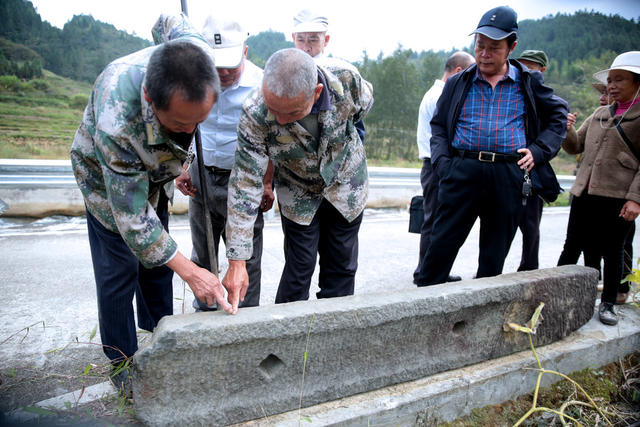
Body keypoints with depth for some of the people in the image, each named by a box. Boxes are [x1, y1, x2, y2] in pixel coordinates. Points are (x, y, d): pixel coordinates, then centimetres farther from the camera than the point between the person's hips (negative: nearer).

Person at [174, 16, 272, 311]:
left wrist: (267, 182, -9)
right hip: (201, 176, 4)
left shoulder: (261, 85, -13)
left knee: (246, 257, 4)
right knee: (202, 254, 17)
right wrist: (183, 168, 9)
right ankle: (203, 312, 36)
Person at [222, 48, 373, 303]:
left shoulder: (347, 80, -30)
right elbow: (245, 184, -29)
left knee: (342, 268, 10)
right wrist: (237, 263, -31)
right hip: (297, 196, -1)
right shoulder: (255, 115, -32)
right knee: (298, 271, -2)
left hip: (345, 188, 2)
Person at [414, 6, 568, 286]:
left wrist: (538, 151, 6)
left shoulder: (529, 83, 11)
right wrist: (442, 162, -2)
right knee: (442, 243, -3)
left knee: (495, 254, 8)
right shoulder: (458, 83, 12)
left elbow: (558, 114, 21)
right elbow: (438, 125, 14)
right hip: (462, 171, -1)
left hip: (509, 176, 1)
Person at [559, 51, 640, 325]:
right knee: (587, 247, 10)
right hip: (584, 194, 5)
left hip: (617, 198, -4)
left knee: (612, 251, 5)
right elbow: (575, 146, 18)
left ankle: (608, 302, 21)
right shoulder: (600, 114, 17)